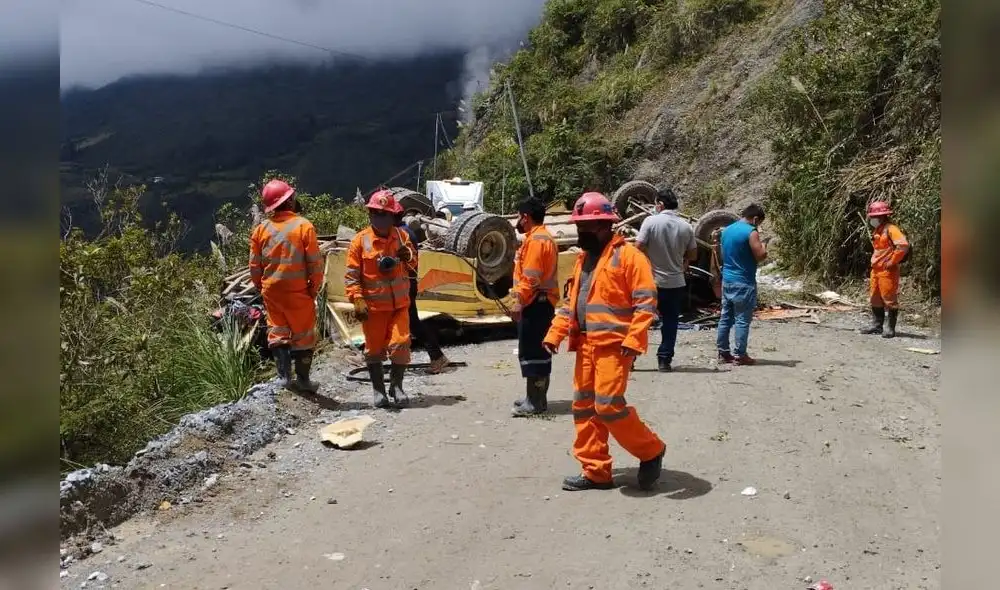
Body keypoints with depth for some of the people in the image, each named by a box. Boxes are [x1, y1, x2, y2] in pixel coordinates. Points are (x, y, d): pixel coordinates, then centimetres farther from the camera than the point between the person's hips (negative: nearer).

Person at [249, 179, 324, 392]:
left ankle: (284, 374, 10)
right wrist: (315, 287, 0)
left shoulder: (261, 229, 0)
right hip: (298, 291, -3)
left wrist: (261, 287, 17)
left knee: (277, 332, 15)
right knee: (303, 334, 9)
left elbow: (254, 265, 5)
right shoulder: (303, 225, -11)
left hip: (271, 290, 3)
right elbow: (315, 262, -11)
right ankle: (302, 379, 15)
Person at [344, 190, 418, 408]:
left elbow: (413, 265, 16)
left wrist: (408, 255, -8)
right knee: (374, 348, 7)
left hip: (399, 304, 2)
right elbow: (351, 275, -6)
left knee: (400, 344, -2)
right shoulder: (360, 240, -5)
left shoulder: (401, 236, 6)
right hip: (373, 306, -2)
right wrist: (357, 301, -15)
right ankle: (378, 390, 20)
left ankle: (396, 386, 16)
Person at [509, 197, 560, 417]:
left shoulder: (536, 239, -14)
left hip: (535, 303, -11)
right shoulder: (542, 237, 19)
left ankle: (535, 401, -5)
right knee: (538, 351, 14)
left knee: (531, 352, -8)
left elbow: (531, 276, -22)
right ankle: (536, 398, 22)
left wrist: (519, 302, -22)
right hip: (541, 302, 11)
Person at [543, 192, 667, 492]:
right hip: (586, 345, 9)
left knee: (608, 405, -14)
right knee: (584, 407, 8)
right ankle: (595, 472, 17)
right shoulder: (583, 258, 18)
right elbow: (570, 302, 21)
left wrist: (633, 341, -22)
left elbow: (645, 301, -14)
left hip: (613, 345, -8)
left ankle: (651, 450, 9)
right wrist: (555, 334, 10)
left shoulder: (627, 255, -8)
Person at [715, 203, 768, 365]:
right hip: (744, 282, -8)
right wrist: (763, 246, 4)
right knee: (742, 320, -3)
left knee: (726, 317, 11)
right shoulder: (751, 232, -13)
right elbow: (760, 256, -15)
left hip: (727, 279, 8)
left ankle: (723, 352, 15)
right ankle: (740, 355, 0)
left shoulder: (727, 230, 11)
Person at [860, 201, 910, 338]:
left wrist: (892, 261, -20)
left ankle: (891, 329, 2)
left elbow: (904, 245, -25)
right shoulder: (877, 231, 14)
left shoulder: (890, 229, -14)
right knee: (875, 299, 13)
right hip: (876, 270, 9)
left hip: (887, 271, -9)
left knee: (889, 299, -4)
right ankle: (877, 325, 21)